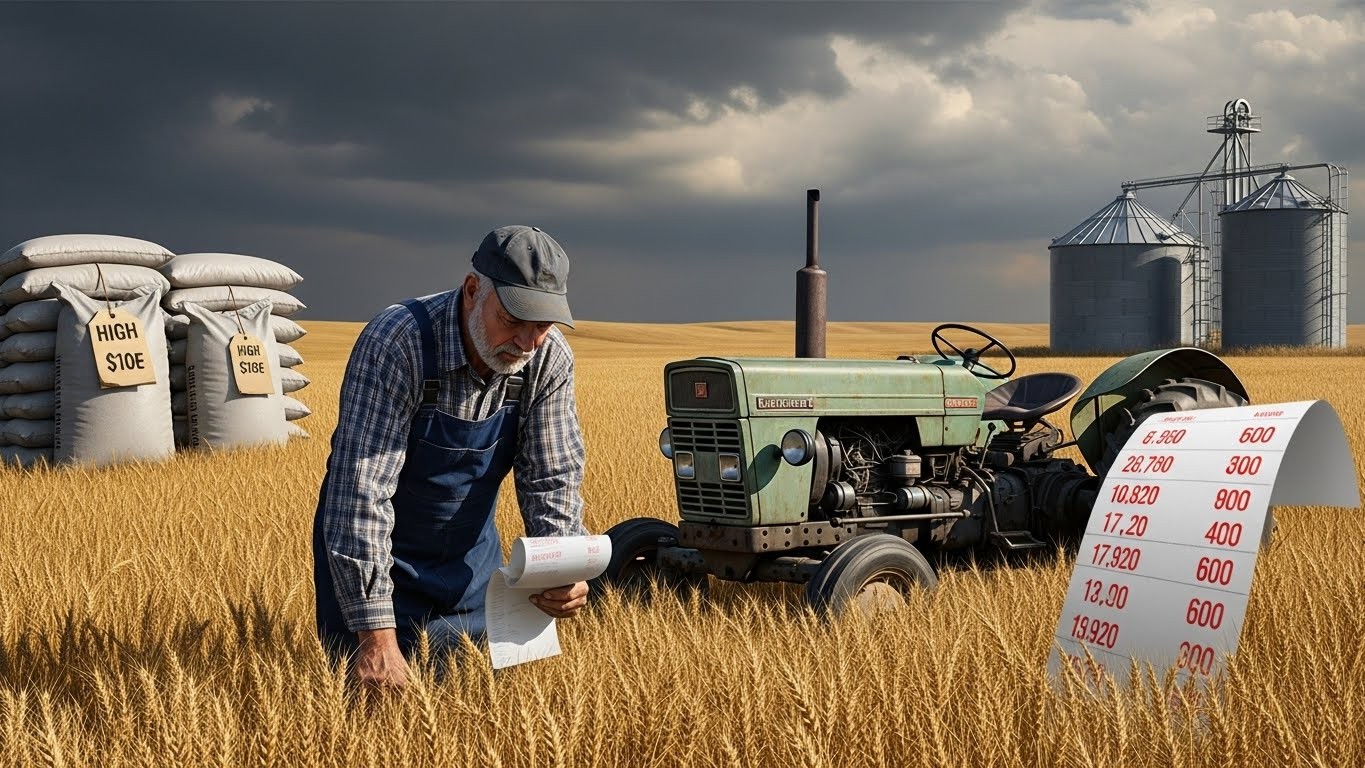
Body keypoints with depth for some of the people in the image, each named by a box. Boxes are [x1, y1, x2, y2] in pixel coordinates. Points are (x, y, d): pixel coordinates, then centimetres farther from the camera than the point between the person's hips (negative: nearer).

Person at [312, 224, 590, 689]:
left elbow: (552, 480, -6)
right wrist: (377, 632, -37)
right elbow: (360, 490, -33)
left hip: (471, 558, 5)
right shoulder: (397, 341, -30)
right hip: (375, 558, -4)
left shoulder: (550, 359, -15)